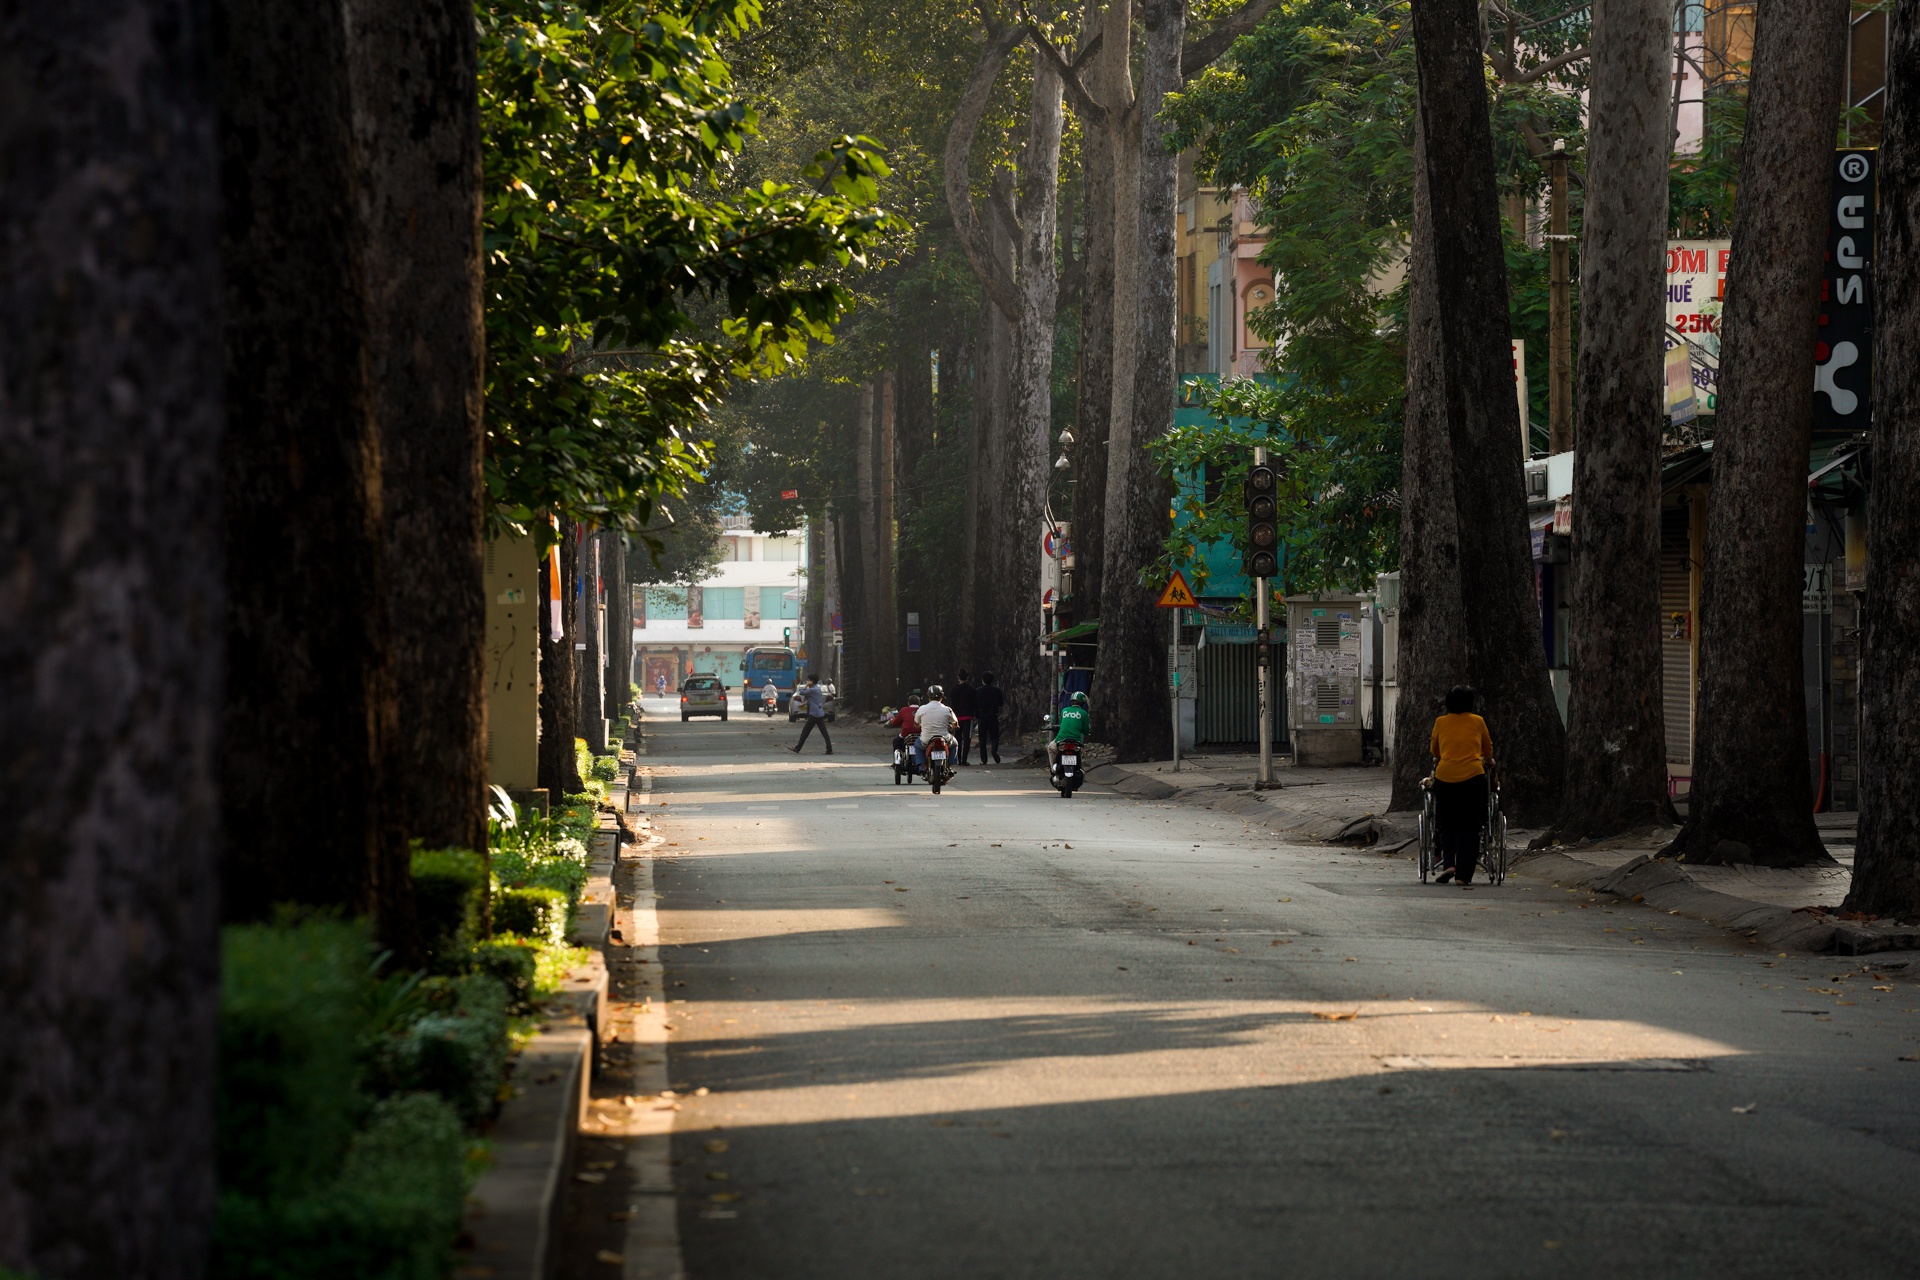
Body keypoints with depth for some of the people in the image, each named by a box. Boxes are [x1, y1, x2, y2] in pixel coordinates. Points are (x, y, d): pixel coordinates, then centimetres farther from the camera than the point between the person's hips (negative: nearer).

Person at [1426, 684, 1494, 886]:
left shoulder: (1440, 722, 11)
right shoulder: (1478, 722, 10)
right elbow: (1488, 750, 25)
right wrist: (1487, 761, 47)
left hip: (1445, 777, 1)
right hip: (1472, 776, -1)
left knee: (1446, 824, 14)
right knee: (1468, 827, 5)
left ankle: (1448, 863, -4)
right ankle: (1463, 875, 1)